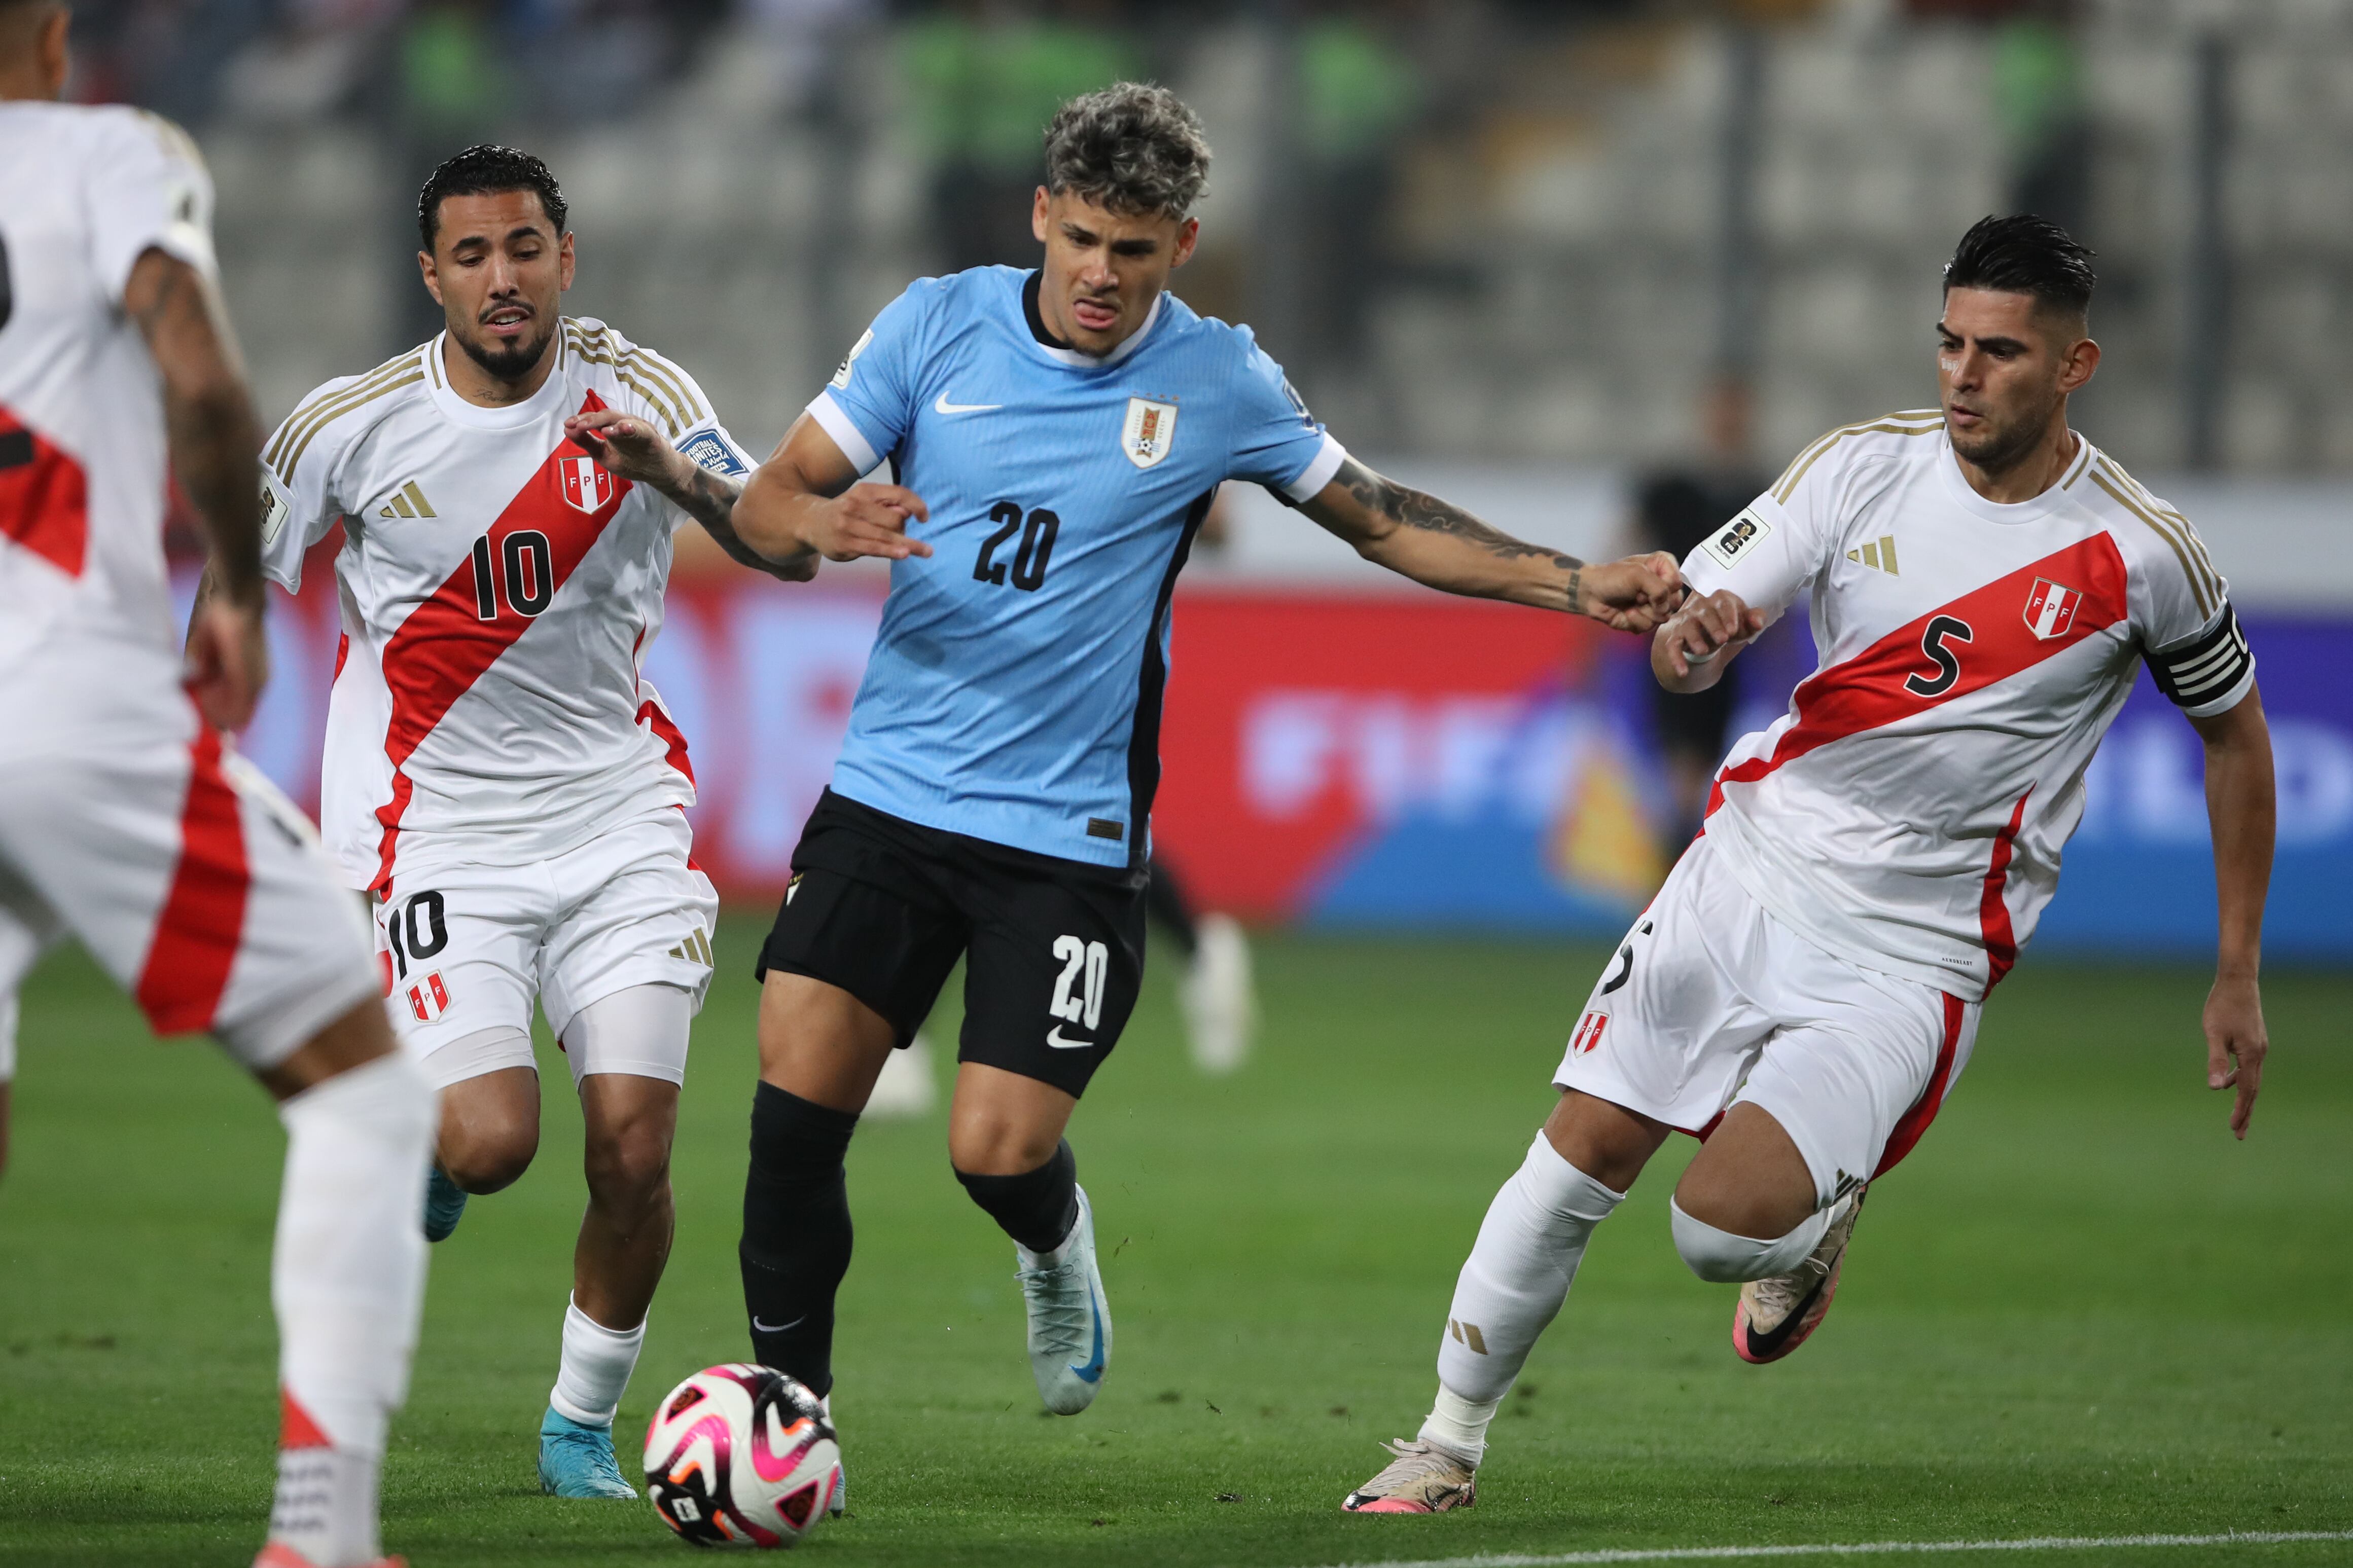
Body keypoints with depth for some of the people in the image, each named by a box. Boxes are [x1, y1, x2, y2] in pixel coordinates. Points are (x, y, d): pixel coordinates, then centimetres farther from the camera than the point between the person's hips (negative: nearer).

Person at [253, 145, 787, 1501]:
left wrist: (672, 471, -36)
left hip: (619, 814, 1)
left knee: (634, 1153, -7)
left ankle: (583, 1427, 16)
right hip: (442, 820, -1)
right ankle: (416, 1149, 20)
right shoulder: (354, 426, -6)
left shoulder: (636, 394, -5)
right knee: (493, 1144, -18)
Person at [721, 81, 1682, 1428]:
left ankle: (1055, 1240, 26)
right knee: (794, 1106, -12)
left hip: (1072, 836, -1)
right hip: (890, 798, 1)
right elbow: (766, 507, 1)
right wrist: (821, 524, -23)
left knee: (999, 1151, -11)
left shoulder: (1218, 381, 0)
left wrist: (1580, 586, 3)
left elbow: (1385, 521, 12)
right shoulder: (937, 325, 0)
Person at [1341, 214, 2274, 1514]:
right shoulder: (1865, 466, -1)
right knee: (1581, 1157, -3)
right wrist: (1690, 639, -28)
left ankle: (1816, 1221, 18)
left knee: (1722, 1229, -19)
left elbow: (2237, 730, 7)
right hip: (1754, 860, 3)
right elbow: (1694, 627, -1)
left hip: (1911, 954, -3)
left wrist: (2238, 977, 8)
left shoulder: (2139, 555, -8)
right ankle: (1449, 1445, 16)